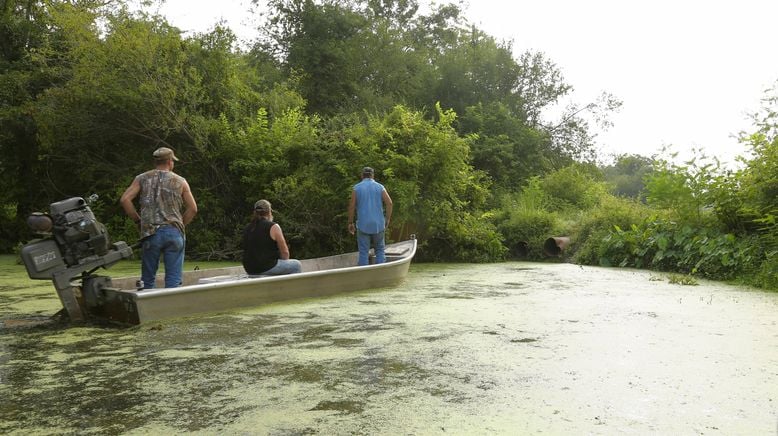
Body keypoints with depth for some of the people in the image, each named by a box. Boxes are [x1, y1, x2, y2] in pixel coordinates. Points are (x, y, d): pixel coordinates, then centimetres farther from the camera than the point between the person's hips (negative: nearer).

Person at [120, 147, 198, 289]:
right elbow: (192, 208, 6)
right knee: (174, 279, 1)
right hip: (174, 232, -1)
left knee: (148, 279, 9)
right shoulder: (180, 181, 9)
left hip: (150, 233, 1)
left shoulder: (142, 179, 9)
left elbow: (125, 199, -2)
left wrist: (138, 220, 7)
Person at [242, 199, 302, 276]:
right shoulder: (273, 227, -9)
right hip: (267, 268, -7)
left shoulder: (247, 229, 9)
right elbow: (285, 252, -8)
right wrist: (283, 263, 12)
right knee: (296, 265, 14)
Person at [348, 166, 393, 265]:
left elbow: (351, 206, -3)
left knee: (363, 252, 2)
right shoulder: (380, 187, 5)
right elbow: (389, 202, -6)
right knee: (380, 250, 10)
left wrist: (350, 223, 4)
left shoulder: (357, 188, 3)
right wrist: (387, 220, 1)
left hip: (363, 225, -1)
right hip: (378, 224, 1)